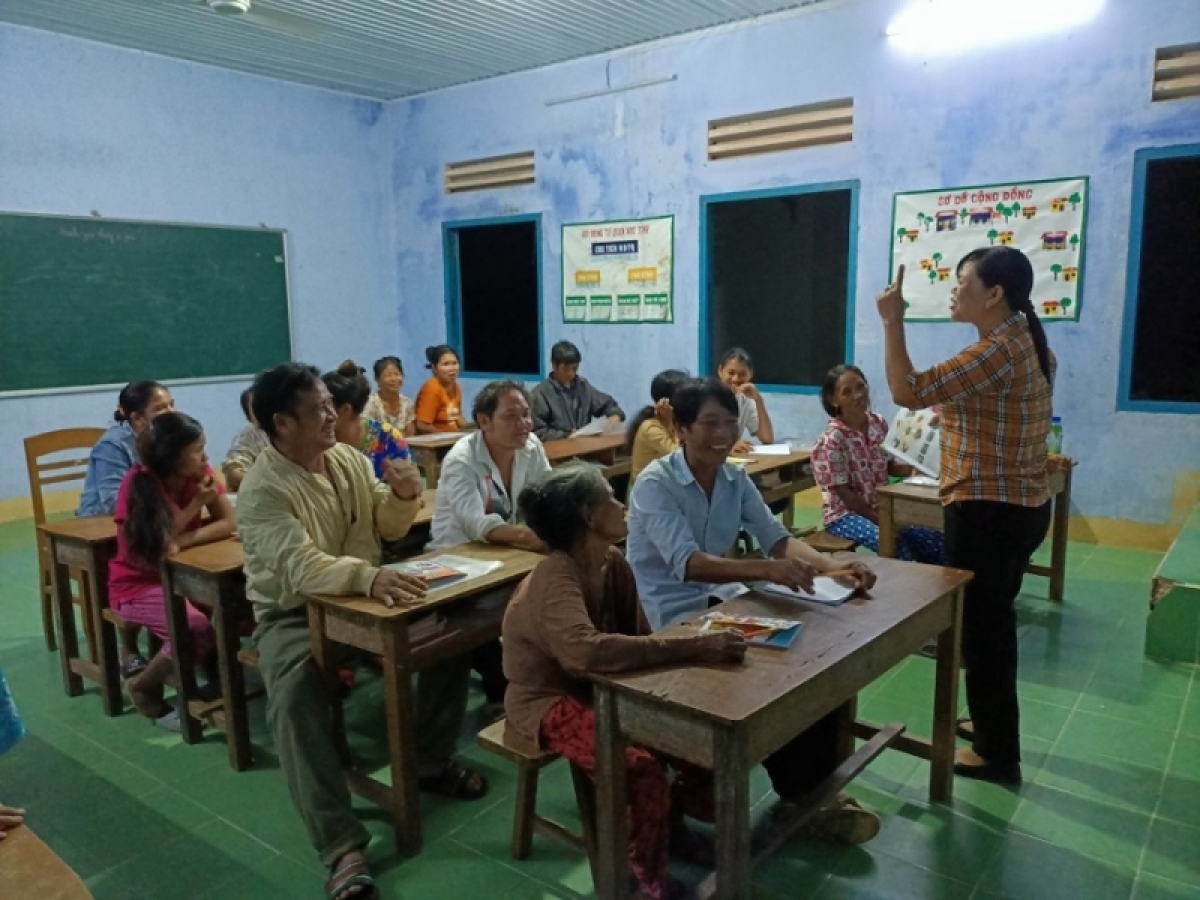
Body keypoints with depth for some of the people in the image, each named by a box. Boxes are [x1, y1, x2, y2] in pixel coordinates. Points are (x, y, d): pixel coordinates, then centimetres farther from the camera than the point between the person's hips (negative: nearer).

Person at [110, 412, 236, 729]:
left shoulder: (199, 475, -8)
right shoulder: (138, 483, -20)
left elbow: (228, 522, -10)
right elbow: (154, 548, -20)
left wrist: (183, 541, -23)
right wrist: (195, 505, -23)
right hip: (137, 584, -4)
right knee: (196, 628, -28)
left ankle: (217, 681, 4)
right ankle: (143, 687, 1)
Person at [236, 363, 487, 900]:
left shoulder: (349, 459, 1)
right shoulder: (262, 492, -20)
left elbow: (388, 529, 7)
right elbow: (301, 567, -36)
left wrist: (404, 497, -16)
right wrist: (367, 576, -54)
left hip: (361, 599, 6)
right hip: (293, 615, -6)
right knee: (295, 696, -33)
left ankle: (431, 759, 9)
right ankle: (343, 849, -27)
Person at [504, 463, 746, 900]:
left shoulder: (614, 564, -4)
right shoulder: (556, 579, -30)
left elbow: (638, 637, 0)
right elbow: (586, 650, -48)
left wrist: (700, 646, -21)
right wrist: (696, 646, -47)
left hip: (598, 686, 8)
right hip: (549, 701, -8)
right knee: (642, 768, -27)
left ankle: (675, 810, 20)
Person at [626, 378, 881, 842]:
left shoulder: (735, 478, 3)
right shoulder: (655, 484, -19)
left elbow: (777, 538, -4)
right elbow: (687, 563, -32)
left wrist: (831, 565, -24)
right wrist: (767, 570, -46)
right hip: (667, 621, -7)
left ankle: (816, 786, 0)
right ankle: (803, 794, 1)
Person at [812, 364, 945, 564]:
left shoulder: (878, 423, 1)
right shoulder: (831, 440, -17)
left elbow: (886, 465, 12)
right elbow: (844, 493, -16)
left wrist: (914, 468, -8)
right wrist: (881, 520, -17)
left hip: (882, 507, 6)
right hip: (846, 514, -6)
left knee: (938, 542, -10)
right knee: (897, 546, -30)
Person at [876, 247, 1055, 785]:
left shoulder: (998, 350, -21)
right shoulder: (1027, 343, 11)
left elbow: (907, 392, -27)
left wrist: (893, 321, -21)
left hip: (988, 511, -11)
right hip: (1020, 505, 11)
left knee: (980, 627, 2)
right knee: (993, 621, 22)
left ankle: (998, 755, 16)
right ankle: (993, 726, 37)